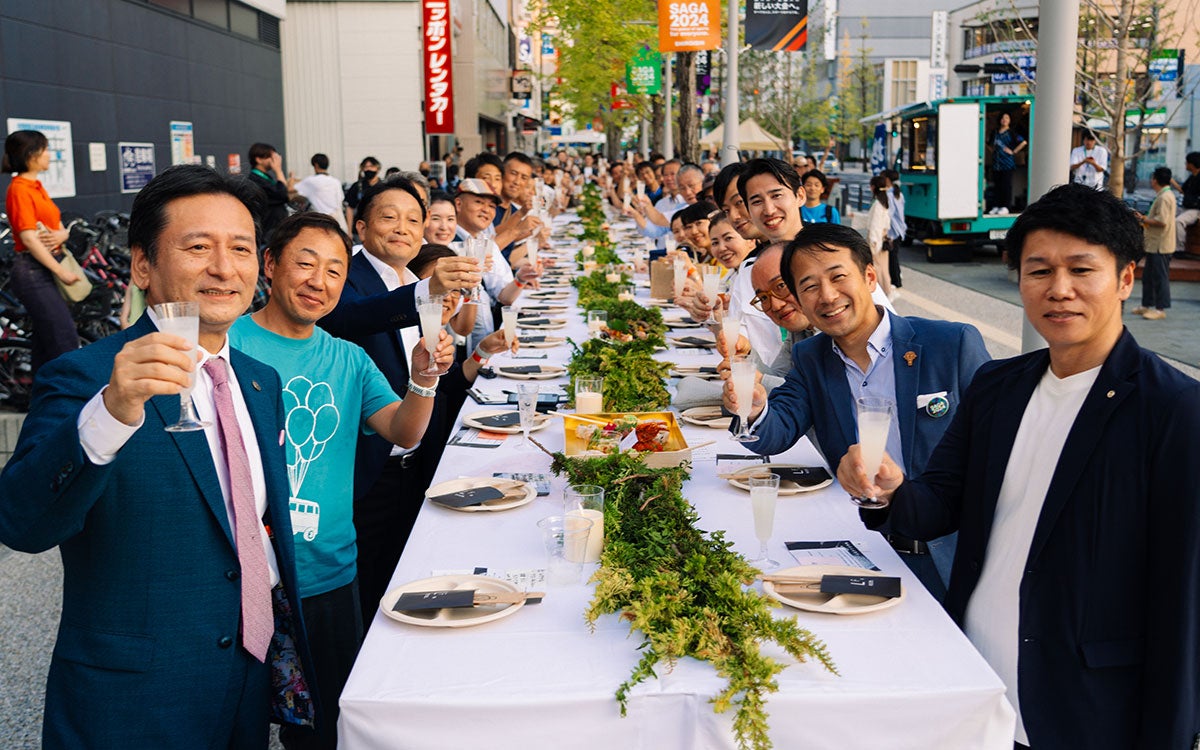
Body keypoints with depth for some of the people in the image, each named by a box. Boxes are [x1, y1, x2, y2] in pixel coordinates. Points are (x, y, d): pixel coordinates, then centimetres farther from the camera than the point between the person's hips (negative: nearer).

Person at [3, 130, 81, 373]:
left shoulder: (36, 187, 16)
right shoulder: (19, 189, -11)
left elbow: (59, 226, 16)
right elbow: (29, 238, -17)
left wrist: (61, 234, -8)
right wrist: (60, 271, -17)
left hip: (48, 268, 9)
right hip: (33, 270, -9)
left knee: (45, 340, 12)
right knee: (66, 339, -14)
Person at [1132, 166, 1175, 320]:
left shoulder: (1164, 197, -18)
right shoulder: (1166, 195, 15)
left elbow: (1162, 221, -25)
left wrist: (1143, 219, -14)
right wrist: (1144, 218, 12)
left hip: (1160, 246, -10)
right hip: (1155, 244, 10)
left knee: (1160, 276, -4)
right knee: (1148, 276, 16)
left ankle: (1160, 309, 1)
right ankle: (1146, 305, 24)